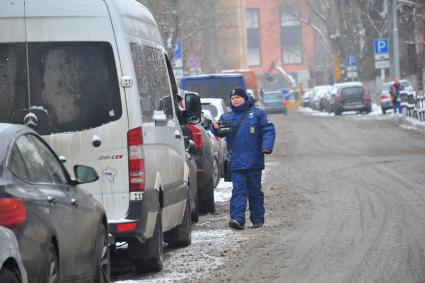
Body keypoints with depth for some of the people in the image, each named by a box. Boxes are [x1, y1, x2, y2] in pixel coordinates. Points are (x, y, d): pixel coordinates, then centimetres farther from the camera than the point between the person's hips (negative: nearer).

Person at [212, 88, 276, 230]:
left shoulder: (257, 114, 5)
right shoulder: (227, 117, 15)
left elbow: (268, 130, 1)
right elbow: (221, 132, 10)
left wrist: (267, 146, -15)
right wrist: (216, 127, -14)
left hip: (254, 160, -2)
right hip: (236, 161, 2)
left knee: (255, 190, 7)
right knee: (238, 190, -8)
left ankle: (257, 219, 15)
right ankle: (237, 218, -17)